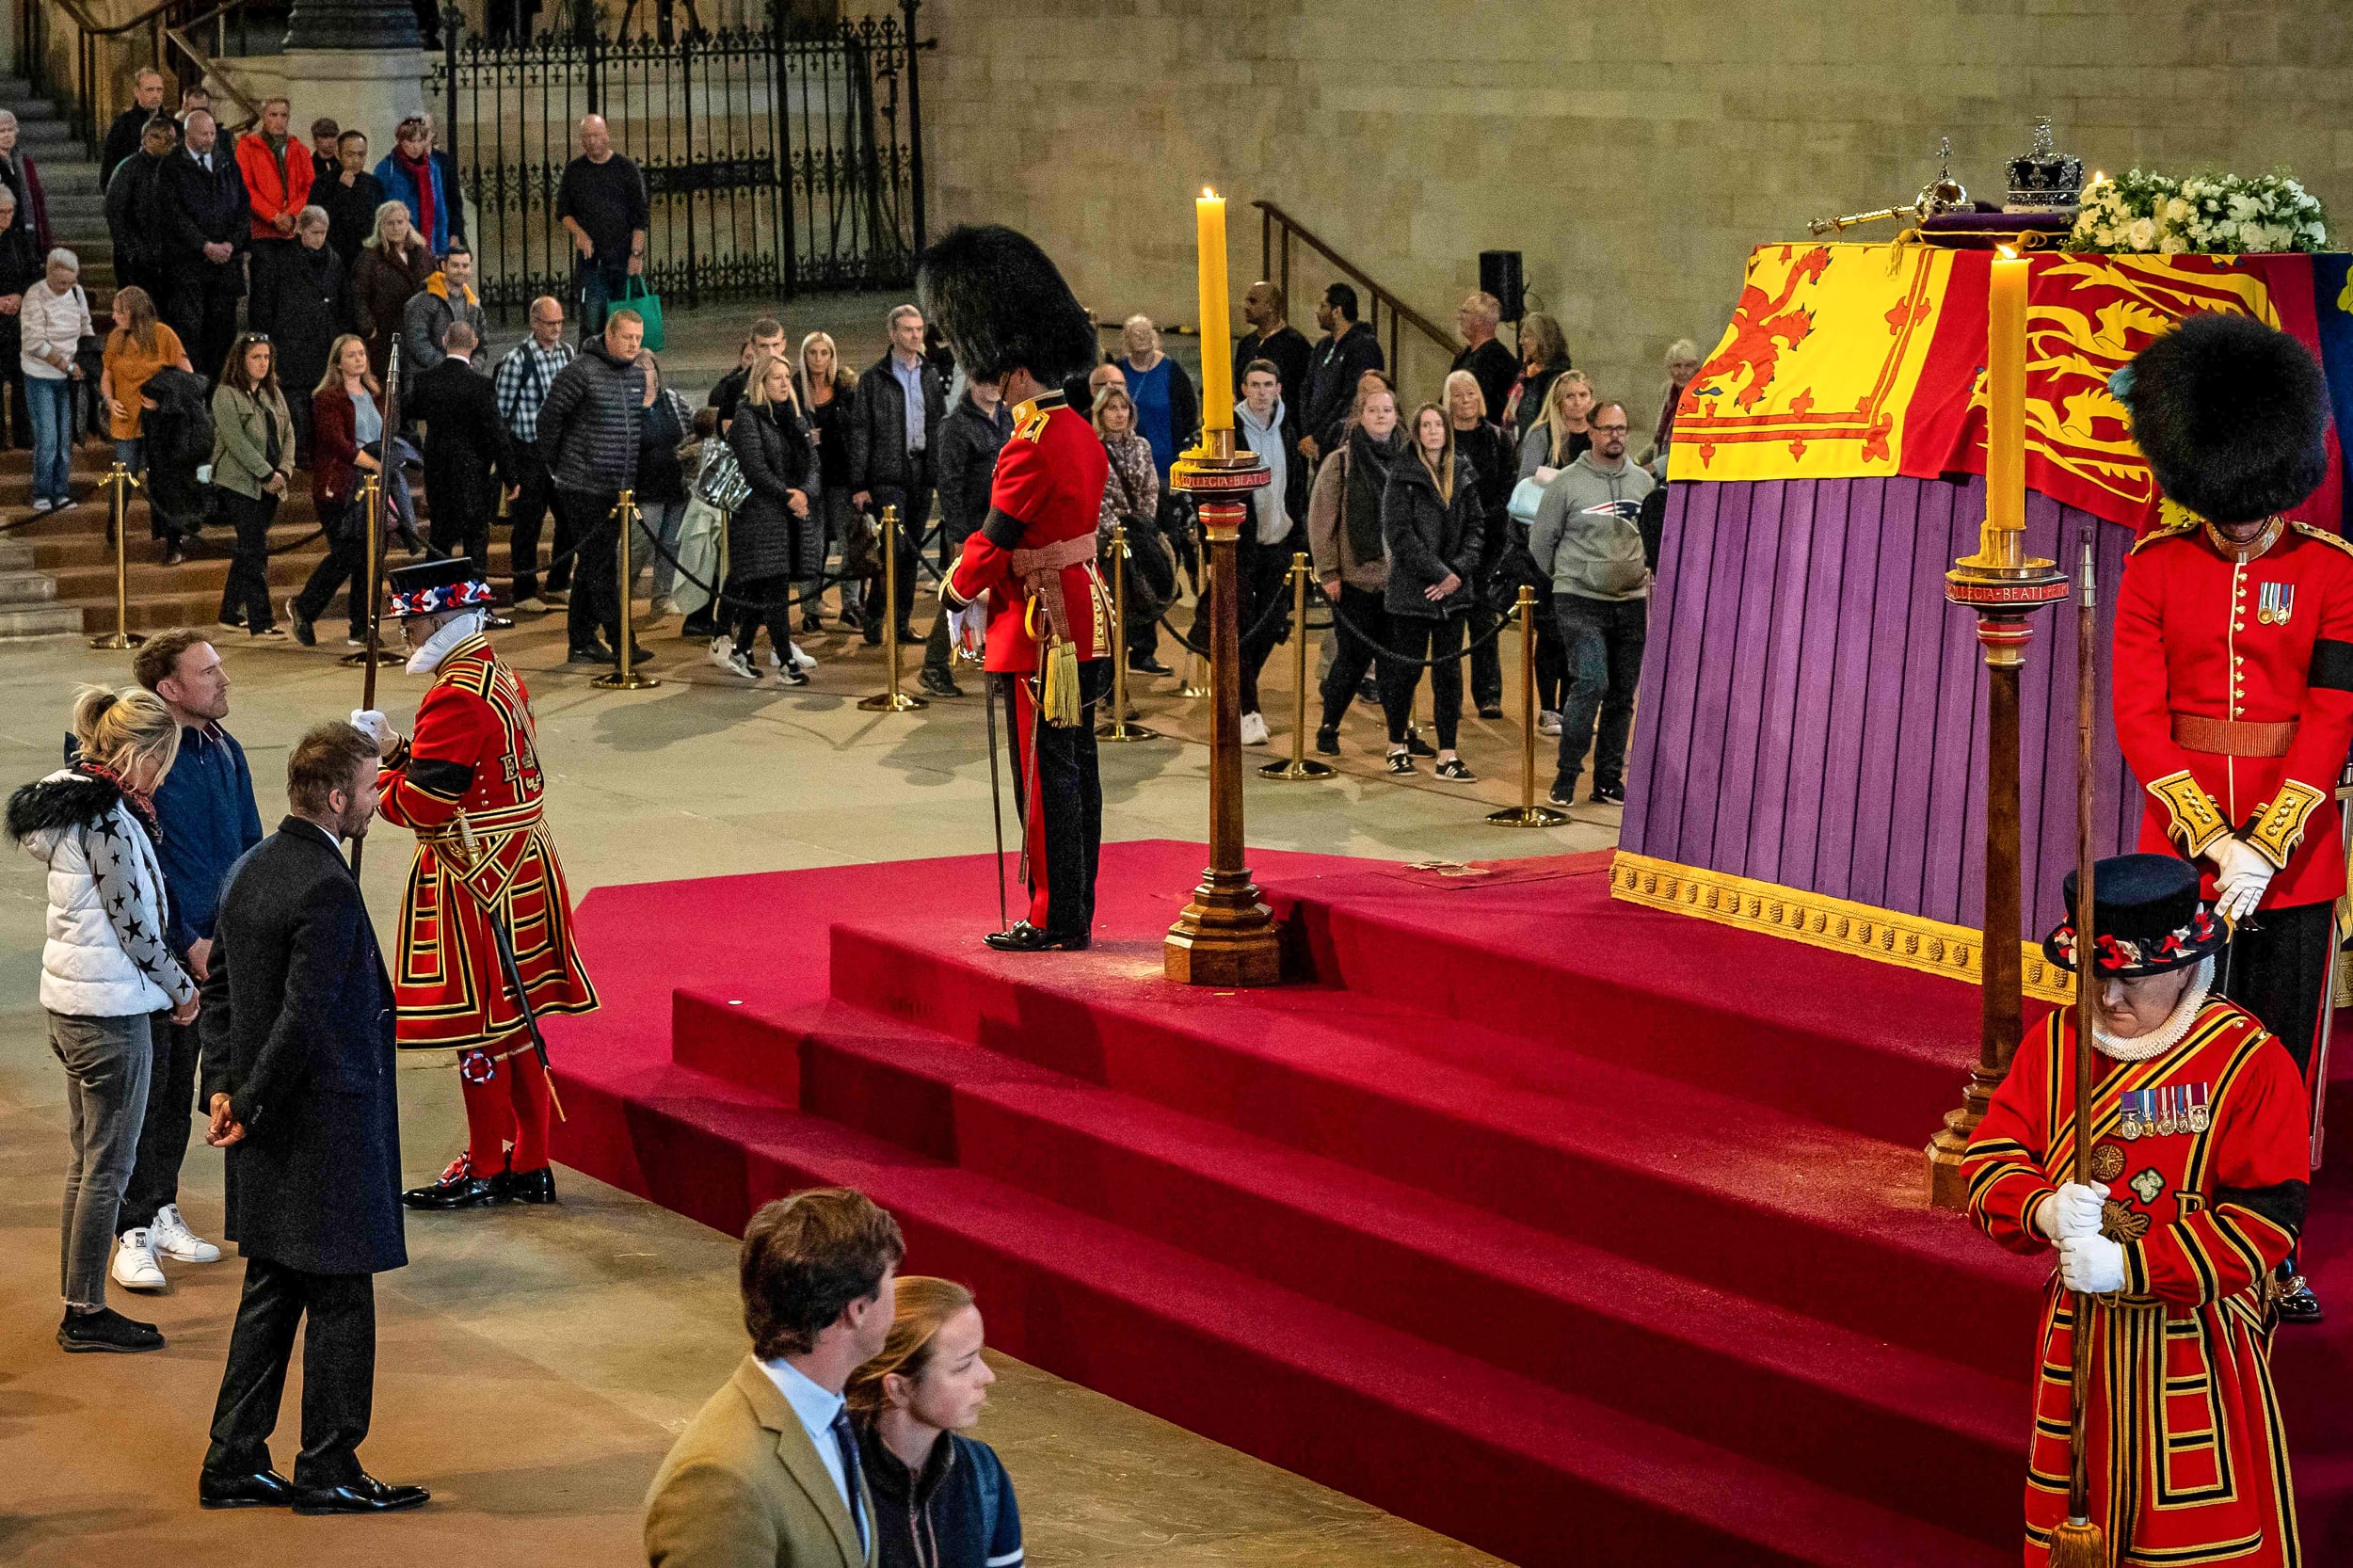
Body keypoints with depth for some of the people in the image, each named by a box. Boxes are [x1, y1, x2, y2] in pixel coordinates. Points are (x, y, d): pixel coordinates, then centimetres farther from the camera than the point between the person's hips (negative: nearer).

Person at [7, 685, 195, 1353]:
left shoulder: (73, 798, 10)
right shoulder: (107, 815, -20)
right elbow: (134, 922, -18)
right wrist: (181, 989, -4)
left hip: (68, 1001, 10)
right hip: (110, 1009, -10)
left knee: (88, 1160, 16)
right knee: (109, 1166, -1)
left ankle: (78, 1308, 22)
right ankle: (87, 1314, 5)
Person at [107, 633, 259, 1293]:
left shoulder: (224, 751, 5)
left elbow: (250, 845, 13)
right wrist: (187, 943, -16)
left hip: (210, 947, 7)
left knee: (179, 1089, 15)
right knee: (146, 1091, -2)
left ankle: (162, 1210, 27)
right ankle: (134, 1231, 4)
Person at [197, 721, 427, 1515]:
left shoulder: (250, 870, 8)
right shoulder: (328, 889, -21)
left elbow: (220, 986, 14)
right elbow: (303, 1018, -23)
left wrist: (225, 1084, 10)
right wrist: (249, 1105, -13)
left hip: (271, 1131, 9)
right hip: (327, 1127, -9)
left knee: (271, 1296, 16)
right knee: (340, 1302, 3)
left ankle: (233, 1464, 19)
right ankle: (328, 1471, 11)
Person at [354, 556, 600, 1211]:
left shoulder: (455, 698, -21)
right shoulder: (503, 678, 11)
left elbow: (422, 805, -21)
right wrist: (395, 750, 8)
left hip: (475, 885, -10)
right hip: (521, 872, 10)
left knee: (480, 1024, 0)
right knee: (515, 1022, 14)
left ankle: (486, 1171, 8)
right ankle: (530, 1167, 20)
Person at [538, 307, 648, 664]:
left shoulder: (637, 376, 11)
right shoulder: (581, 371, -12)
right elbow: (549, 418, -8)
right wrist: (556, 468, -2)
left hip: (619, 488, 7)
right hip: (584, 488, -7)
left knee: (591, 566, 12)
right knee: (600, 567, -7)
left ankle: (582, 641, 17)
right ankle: (619, 641, -8)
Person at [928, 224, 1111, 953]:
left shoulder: (1030, 450, -21)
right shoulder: (1082, 435, 9)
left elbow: (994, 541, -14)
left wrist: (957, 596, 4)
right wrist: (994, 592, 10)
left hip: (1042, 630, -9)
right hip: (1083, 618, 9)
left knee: (1048, 776, -3)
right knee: (1075, 770, 12)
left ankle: (1055, 920, 2)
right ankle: (1076, 914, 19)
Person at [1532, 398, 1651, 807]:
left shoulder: (1643, 481, 7)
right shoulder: (1567, 483, -5)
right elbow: (1540, 540, 4)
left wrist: (1645, 572, 12)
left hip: (1632, 603, 5)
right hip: (1581, 602, -5)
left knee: (1622, 695, 7)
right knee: (1590, 684, -18)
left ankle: (1608, 780, 17)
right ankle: (1566, 774, -8)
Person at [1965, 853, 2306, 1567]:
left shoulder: (2251, 1063, -13)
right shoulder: (2056, 1041, 2)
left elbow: (2264, 1220, -18)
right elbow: (1991, 1159, 2)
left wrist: (2130, 1266, -25)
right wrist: (2043, 1208, -22)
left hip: (2196, 1348, -4)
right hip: (2077, 1339, 4)